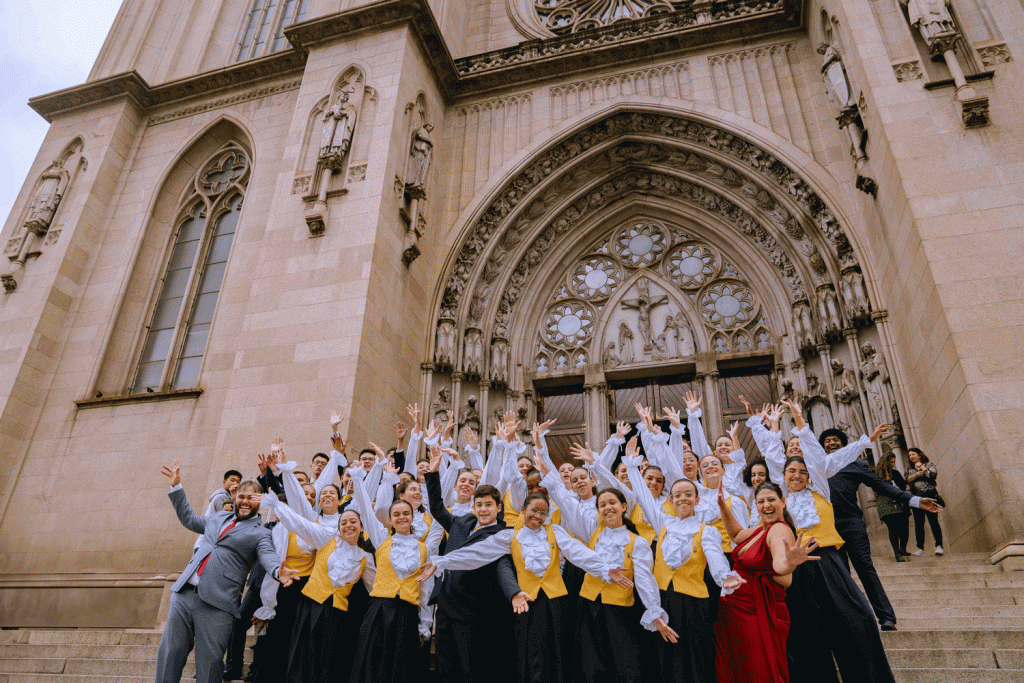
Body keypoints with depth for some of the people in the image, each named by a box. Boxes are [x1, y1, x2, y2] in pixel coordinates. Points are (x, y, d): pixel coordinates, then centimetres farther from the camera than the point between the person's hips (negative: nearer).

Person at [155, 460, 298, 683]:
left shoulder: (261, 534, 2)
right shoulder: (218, 518, 20)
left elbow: (268, 555, -15)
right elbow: (189, 519, 34)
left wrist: (277, 571, -39)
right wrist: (176, 486, 32)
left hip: (217, 605, -5)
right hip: (185, 592, 5)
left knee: (210, 660, -1)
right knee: (170, 652, 7)